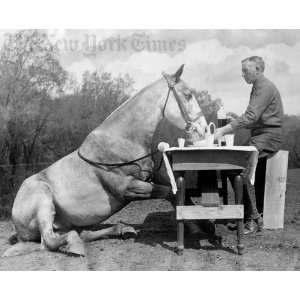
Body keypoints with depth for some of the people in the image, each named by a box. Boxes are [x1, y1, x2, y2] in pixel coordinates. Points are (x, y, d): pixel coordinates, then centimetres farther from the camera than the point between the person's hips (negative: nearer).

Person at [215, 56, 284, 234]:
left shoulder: (265, 88, -12)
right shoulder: (257, 87, 21)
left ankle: (253, 218, -19)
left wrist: (225, 130, -25)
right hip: (259, 135, 10)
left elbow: (251, 116, -22)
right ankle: (244, 213, -2)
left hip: (270, 136, -9)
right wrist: (228, 129, 7)